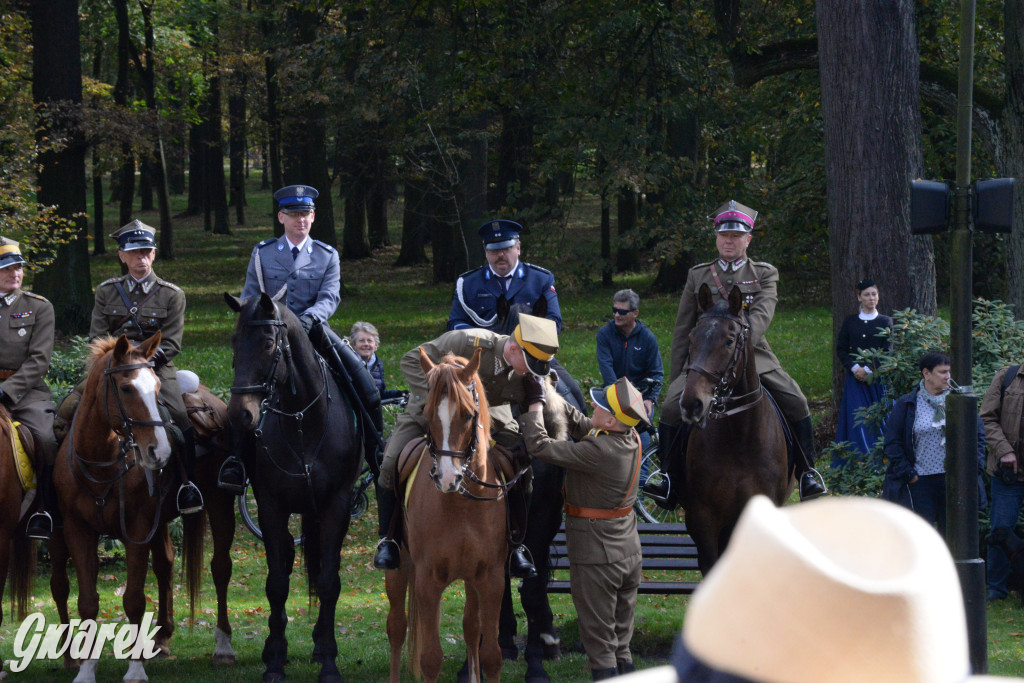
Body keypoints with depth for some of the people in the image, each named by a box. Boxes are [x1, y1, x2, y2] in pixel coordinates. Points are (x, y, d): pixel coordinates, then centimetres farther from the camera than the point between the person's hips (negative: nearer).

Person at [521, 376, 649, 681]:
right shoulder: (630, 438, -3)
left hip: (597, 556, -8)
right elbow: (580, 424, 12)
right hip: (629, 552, 8)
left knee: (600, 642, 2)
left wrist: (536, 403, -11)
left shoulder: (599, 450, -28)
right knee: (621, 641, 18)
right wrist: (549, 395, 7)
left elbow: (539, 446, -24)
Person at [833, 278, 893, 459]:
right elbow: (841, 349, 6)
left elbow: (887, 351, -3)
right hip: (855, 377, 1)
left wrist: (868, 370, -14)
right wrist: (855, 367, -11)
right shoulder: (850, 322, 10)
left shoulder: (886, 322, 5)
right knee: (857, 421, -5)